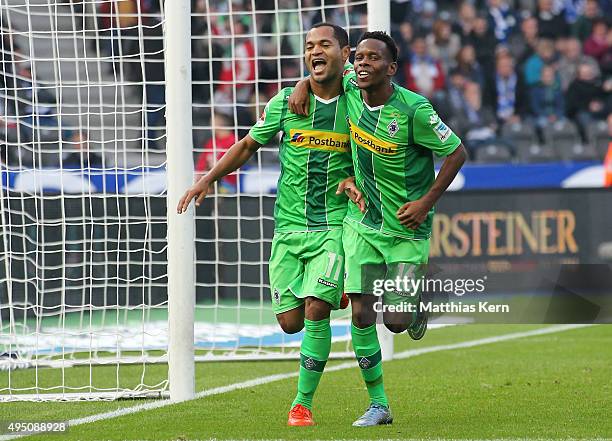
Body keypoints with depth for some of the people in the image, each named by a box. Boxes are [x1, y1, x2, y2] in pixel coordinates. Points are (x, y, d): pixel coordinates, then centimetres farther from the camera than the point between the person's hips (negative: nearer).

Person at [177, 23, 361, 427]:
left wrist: (353, 182, -11)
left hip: (335, 224, -2)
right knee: (291, 321, -1)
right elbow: (248, 146, 15)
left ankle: (304, 402, -5)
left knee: (316, 309, -18)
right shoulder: (285, 102, 2)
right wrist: (208, 179, 6)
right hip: (289, 227, 2)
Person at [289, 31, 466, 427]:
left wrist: (426, 201, -14)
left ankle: (418, 306, 32)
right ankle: (379, 405, 6)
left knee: (395, 321, -6)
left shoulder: (414, 109, -19)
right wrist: (303, 86, -1)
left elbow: (457, 152, -10)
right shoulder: (351, 89, -5)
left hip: (408, 228, -4)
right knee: (361, 313, -5)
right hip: (363, 224, 4)